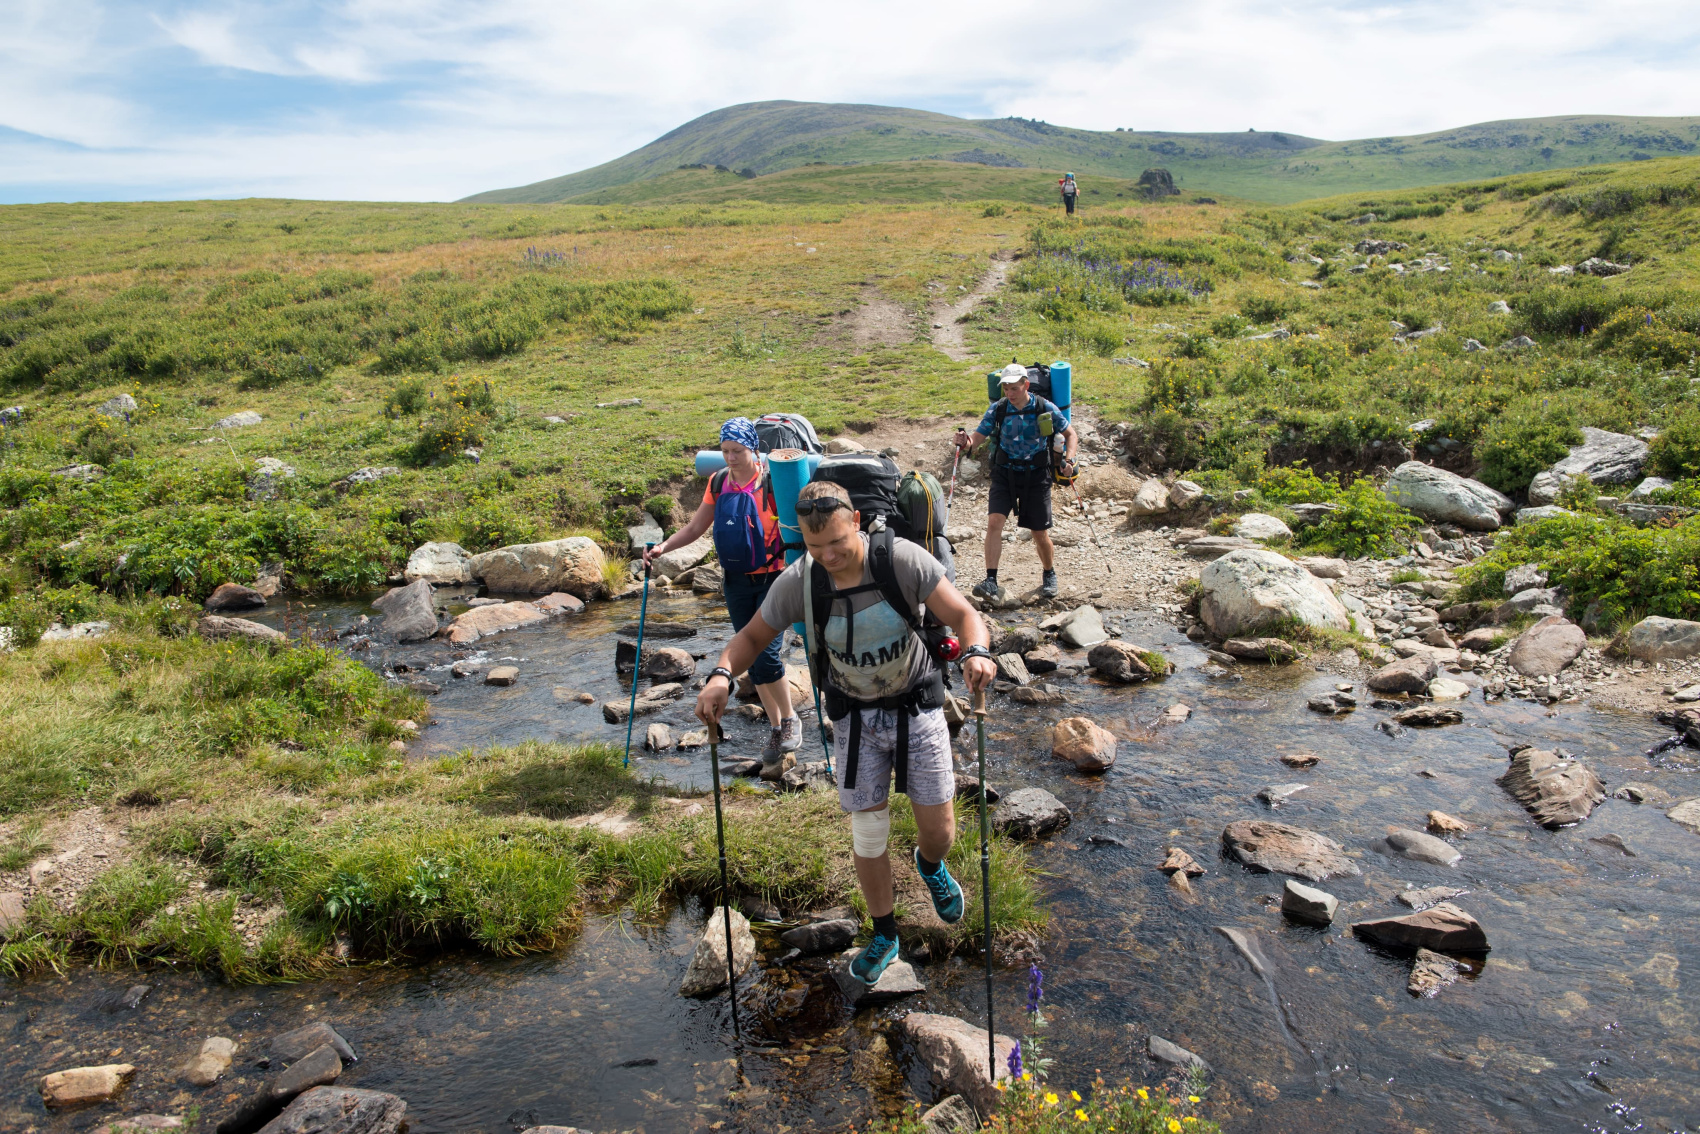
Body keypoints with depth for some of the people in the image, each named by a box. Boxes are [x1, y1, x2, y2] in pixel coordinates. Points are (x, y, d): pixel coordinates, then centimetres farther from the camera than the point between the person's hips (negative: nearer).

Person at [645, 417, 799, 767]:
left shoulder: (771, 482, -11)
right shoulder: (718, 483, 4)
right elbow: (694, 529, 10)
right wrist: (663, 547, -5)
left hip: (773, 578, -5)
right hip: (737, 581, 5)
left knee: (766, 653, -14)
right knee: (750, 658, 8)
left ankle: (790, 720, 10)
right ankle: (775, 728, 24)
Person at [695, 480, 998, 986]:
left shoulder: (902, 559, -23)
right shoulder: (797, 581, -17)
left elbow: (963, 613, -21)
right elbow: (753, 635, -4)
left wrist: (976, 652, -44)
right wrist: (721, 673, -25)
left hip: (917, 707, -1)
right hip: (856, 716, 1)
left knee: (939, 828, 4)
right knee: (868, 835, 4)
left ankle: (931, 866, 44)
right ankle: (884, 934, 29)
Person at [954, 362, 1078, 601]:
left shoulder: (1045, 408, -7)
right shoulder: (998, 409, -4)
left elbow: (1070, 434, 4)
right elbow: (979, 433, -2)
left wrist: (1069, 459, -12)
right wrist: (966, 440, -26)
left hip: (1036, 475, -1)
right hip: (1005, 473, 1)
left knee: (1040, 533, 5)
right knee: (994, 521, -19)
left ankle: (1049, 575, 32)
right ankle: (991, 581, -19)